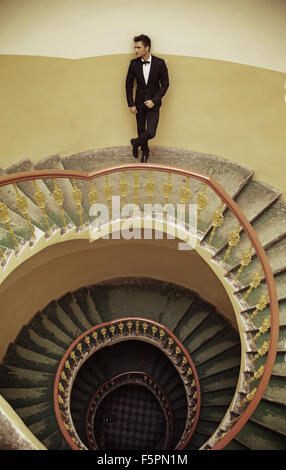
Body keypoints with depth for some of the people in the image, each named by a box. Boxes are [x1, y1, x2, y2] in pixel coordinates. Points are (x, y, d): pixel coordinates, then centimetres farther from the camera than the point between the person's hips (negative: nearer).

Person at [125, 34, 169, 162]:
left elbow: (165, 84, -6)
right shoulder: (134, 63, -5)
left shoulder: (160, 63, -11)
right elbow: (129, 84, 2)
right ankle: (145, 151, 38)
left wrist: (154, 101, -15)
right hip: (139, 102, 2)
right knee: (141, 130, 13)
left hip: (153, 103, -2)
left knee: (151, 133, -12)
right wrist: (131, 104, -3)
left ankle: (135, 143, 18)